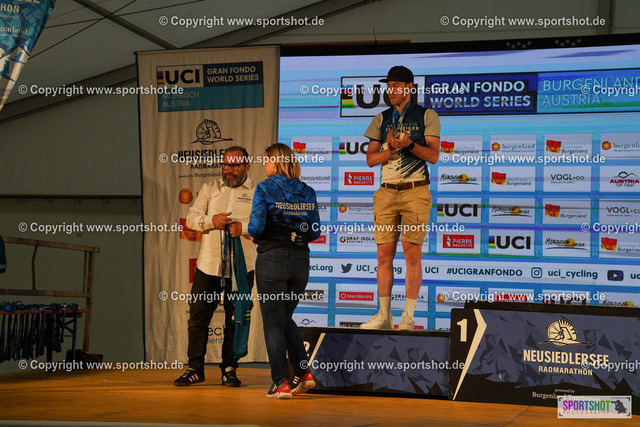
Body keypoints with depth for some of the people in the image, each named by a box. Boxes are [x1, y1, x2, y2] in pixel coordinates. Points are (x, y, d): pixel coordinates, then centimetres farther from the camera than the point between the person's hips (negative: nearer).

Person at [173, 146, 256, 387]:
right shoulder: (210, 189, 13)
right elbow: (191, 218, 6)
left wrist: (242, 227, -20)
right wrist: (211, 220, -13)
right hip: (208, 264, 2)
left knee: (235, 321, 3)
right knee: (197, 317, 2)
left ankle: (229, 369, 14)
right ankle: (195, 369, 12)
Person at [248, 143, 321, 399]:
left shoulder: (265, 189, -7)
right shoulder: (307, 192, 7)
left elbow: (257, 226, -15)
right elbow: (315, 231, 6)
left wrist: (254, 236, 7)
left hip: (272, 258, -5)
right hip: (300, 258, 5)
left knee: (273, 322, 3)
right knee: (285, 318, 20)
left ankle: (281, 383, 1)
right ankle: (304, 372, 10)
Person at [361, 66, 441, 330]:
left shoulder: (427, 116, 5)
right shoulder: (382, 119, 15)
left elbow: (433, 155, -4)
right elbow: (370, 159, 9)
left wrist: (409, 144, -20)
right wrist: (390, 149, -11)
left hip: (415, 191, -4)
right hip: (387, 191, 4)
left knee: (412, 252, -5)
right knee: (384, 253, 1)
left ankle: (409, 316, -1)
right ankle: (384, 316, 6)